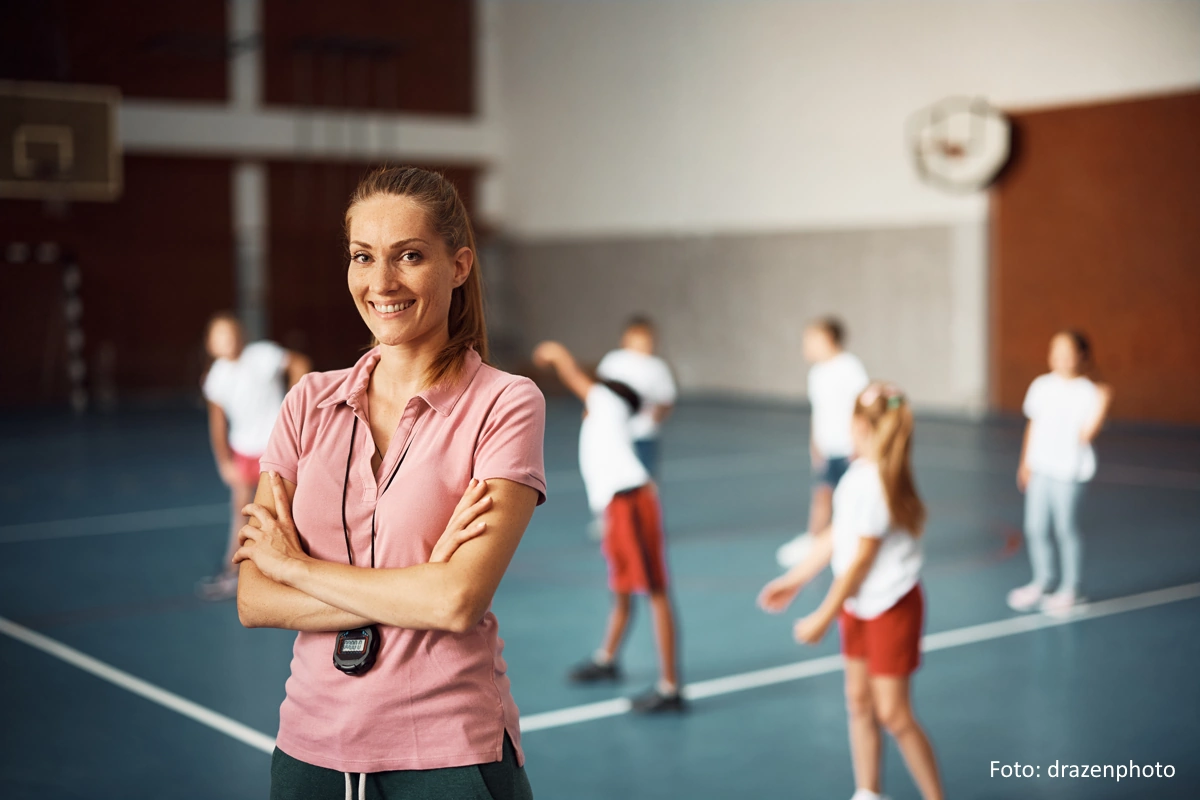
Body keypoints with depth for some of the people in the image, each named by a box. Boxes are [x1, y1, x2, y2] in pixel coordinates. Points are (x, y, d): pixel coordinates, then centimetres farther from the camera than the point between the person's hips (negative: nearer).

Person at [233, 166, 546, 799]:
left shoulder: (506, 404, -9)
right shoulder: (310, 402, 2)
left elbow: (459, 600, -20)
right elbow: (253, 602, -5)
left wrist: (295, 564, -10)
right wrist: (414, 589, -17)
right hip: (312, 746, 4)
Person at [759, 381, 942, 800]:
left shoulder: (875, 483, -24)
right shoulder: (859, 472, 2)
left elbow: (860, 561, -21)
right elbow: (836, 536, 12)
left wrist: (822, 617, -13)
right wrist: (794, 580, 17)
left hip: (891, 607, -8)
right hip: (859, 605, 8)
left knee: (893, 714, -3)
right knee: (859, 701, 14)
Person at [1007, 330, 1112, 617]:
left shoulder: (1088, 392, -9)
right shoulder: (1042, 386, 5)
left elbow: (1087, 435, -17)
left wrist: (1103, 404, -25)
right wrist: (1026, 463, 15)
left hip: (1069, 471, -5)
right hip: (1040, 468, 5)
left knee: (1066, 528, 3)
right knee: (1035, 528, 10)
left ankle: (1070, 589, 19)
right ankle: (1042, 581, 28)